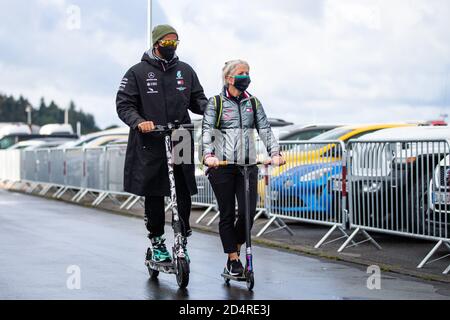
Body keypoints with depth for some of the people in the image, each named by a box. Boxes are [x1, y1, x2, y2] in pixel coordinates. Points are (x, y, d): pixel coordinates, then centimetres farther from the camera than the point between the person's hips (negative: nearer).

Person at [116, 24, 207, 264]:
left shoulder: (185, 71, 12)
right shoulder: (138, 72, 1)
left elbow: (197, 99, 16)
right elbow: (124, 104, 0)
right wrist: (138, 122, -19)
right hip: (151, 143, -3)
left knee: (184, 194, 1)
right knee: (154, 195, 2)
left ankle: (183, 239, 14)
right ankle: (157, 242, 15)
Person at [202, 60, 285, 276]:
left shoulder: (253, 103, 13)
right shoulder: (216, 103, 4)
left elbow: (265, 130, 4)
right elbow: (207, 130, -8)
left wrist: (275, 153, -12)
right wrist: (208, 155, -24)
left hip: (248, 165, 3)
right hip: (222, 165, -3)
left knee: (248, 211, -6)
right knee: (227, 214, 1)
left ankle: (236, 247, 19)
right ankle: (233, 260, 10)